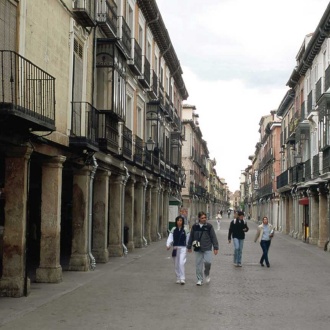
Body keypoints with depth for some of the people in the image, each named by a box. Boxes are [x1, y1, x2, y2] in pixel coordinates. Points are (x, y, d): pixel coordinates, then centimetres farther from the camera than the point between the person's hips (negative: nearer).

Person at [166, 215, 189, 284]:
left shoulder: (185, 230, -1)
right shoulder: (173, 230, 3)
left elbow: (188, 239, 7)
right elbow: (170, 238, -3)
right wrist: (168, 245, -18)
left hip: (183, 248, -3)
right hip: (175, 248, 3)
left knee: (181, 263, -15)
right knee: (176, 264, 9)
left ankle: (182, 279, -13)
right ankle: (178, 278, 21)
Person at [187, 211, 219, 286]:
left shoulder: (209, 226, -1)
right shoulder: (194, 227, 4)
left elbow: (213, 237, 1)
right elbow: (191, 237, 14)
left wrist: (215, 247, -2)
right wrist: (189, 247, 18)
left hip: (207, 249, -2)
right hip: (198, 249, 2)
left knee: (208, 261, -16)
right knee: (198, 265, 4)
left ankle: (207, 274, 12)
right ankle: (199, 279, 16)